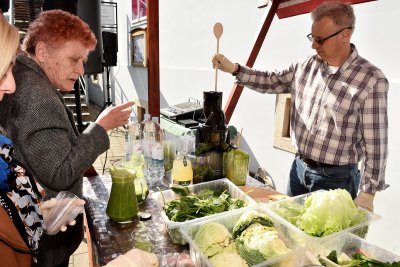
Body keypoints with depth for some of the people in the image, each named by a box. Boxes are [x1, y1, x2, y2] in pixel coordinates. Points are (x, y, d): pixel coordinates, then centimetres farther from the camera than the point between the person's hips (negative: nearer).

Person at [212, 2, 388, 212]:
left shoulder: (371, 80, -17)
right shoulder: (306, 66, 0)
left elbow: (375, 143, -16)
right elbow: (271, 82, 9)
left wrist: (367, 194, -15)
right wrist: (233, 68, -4)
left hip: (336, 178, -5)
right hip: (299, 167, 6)